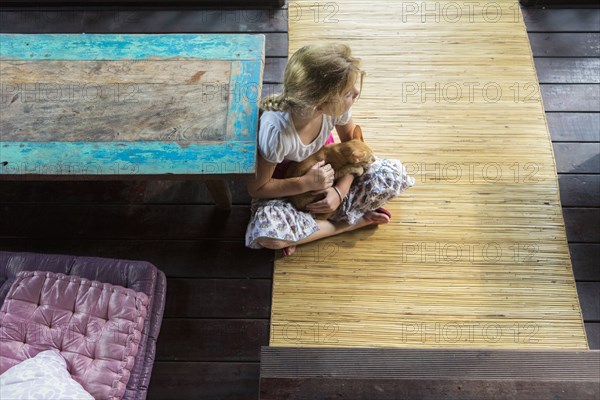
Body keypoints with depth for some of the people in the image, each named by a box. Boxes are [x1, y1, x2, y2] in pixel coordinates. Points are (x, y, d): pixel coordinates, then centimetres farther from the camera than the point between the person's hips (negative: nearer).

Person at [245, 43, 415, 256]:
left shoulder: (337, 106, -25)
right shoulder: (276, 129, -37)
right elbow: (256, 188, -23)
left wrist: (340, 190, -21)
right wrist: (305, 183, -34)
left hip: (325, 169, 4)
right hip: (287, 186, -3)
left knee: (392, 174, -15)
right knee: (266, 233, -35)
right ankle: (344, 224, -12)